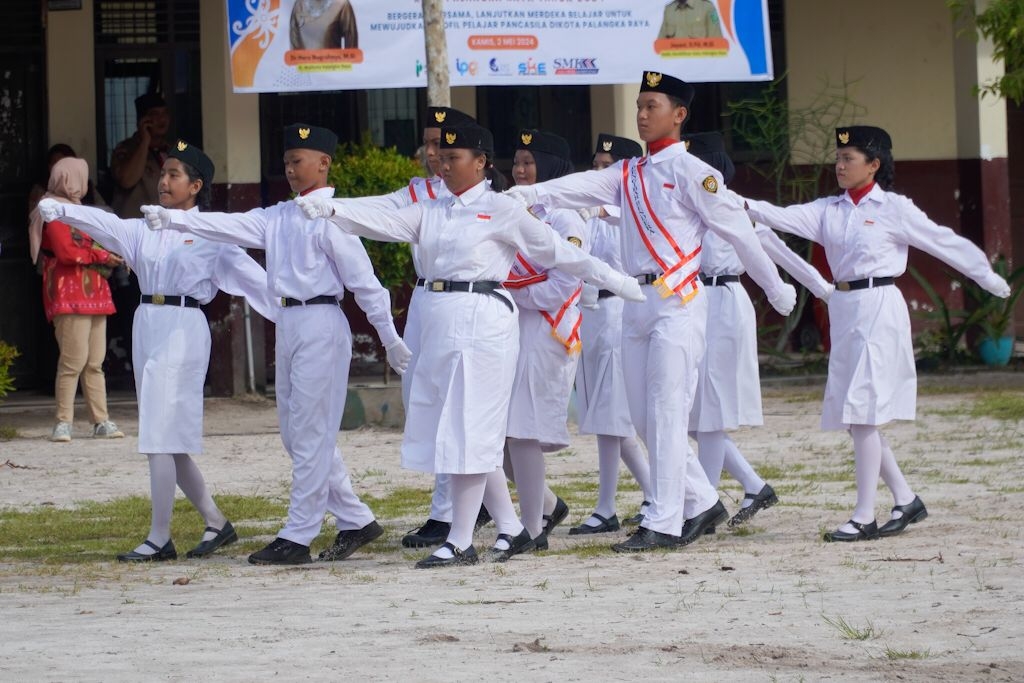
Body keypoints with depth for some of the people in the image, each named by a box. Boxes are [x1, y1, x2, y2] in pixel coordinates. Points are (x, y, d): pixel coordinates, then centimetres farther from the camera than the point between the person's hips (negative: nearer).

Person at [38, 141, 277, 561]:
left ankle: (159, 538, -5)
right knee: (168, 440, 10)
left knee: (161, 436, -10)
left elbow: (250, 275, -3)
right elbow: (107, 225, -1)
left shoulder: (210, 233, -2)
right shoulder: (146, 230, 13)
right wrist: (62, 210, -18)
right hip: (147, 327, 7)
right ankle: (216, 523, 21)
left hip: (183, 330, -7)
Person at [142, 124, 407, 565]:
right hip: (288, 325, 9)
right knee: (296, 434, 12)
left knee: (310, 434, -5)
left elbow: (364, 281, -8)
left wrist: (391, 340, -6)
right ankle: (355, 520, 21)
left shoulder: (330, 219, -10)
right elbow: (231, 227, 6)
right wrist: (173, 219, -7)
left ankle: (297, 537, -2)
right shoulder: (279, 217, 14)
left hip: (320, 325, -9)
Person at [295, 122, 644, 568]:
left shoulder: (500, 210, -2)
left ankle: (460, 543, -2)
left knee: (468, 432, -6)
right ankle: (511, 530, 19)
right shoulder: (430, 212, 15)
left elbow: (557, 251, 0)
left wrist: (614, 281, 1)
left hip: (481, 322, -7)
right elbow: (384, 223, 1)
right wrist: (330, 210, -15)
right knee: (448, 430, 9)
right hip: (439, 325, 7)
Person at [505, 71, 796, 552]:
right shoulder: (627, 174, 15)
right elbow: (579, 187, 2)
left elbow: (736, 229, -2)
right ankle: (703, 502, 22)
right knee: (643, 417, 9)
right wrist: (525, 194, -15)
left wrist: (776, 289, 2)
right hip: (636, 301, 8)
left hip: (677, 302, -8)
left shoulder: (689, 170, -6)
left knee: (666, 413, -9)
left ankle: (663, 524, -7)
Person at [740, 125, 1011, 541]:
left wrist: (992, 281, 10)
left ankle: (864, 517, -8)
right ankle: (906, 499, 20)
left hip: (879, 308, -7)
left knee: (863, 412, -11)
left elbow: (946, 243, 3)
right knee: (853, 416, 7)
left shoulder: (893, 209, -3)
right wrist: (747, 207, -22)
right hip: (843, 309, 7)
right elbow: (784, 218, -3)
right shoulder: (829, 210, 11)